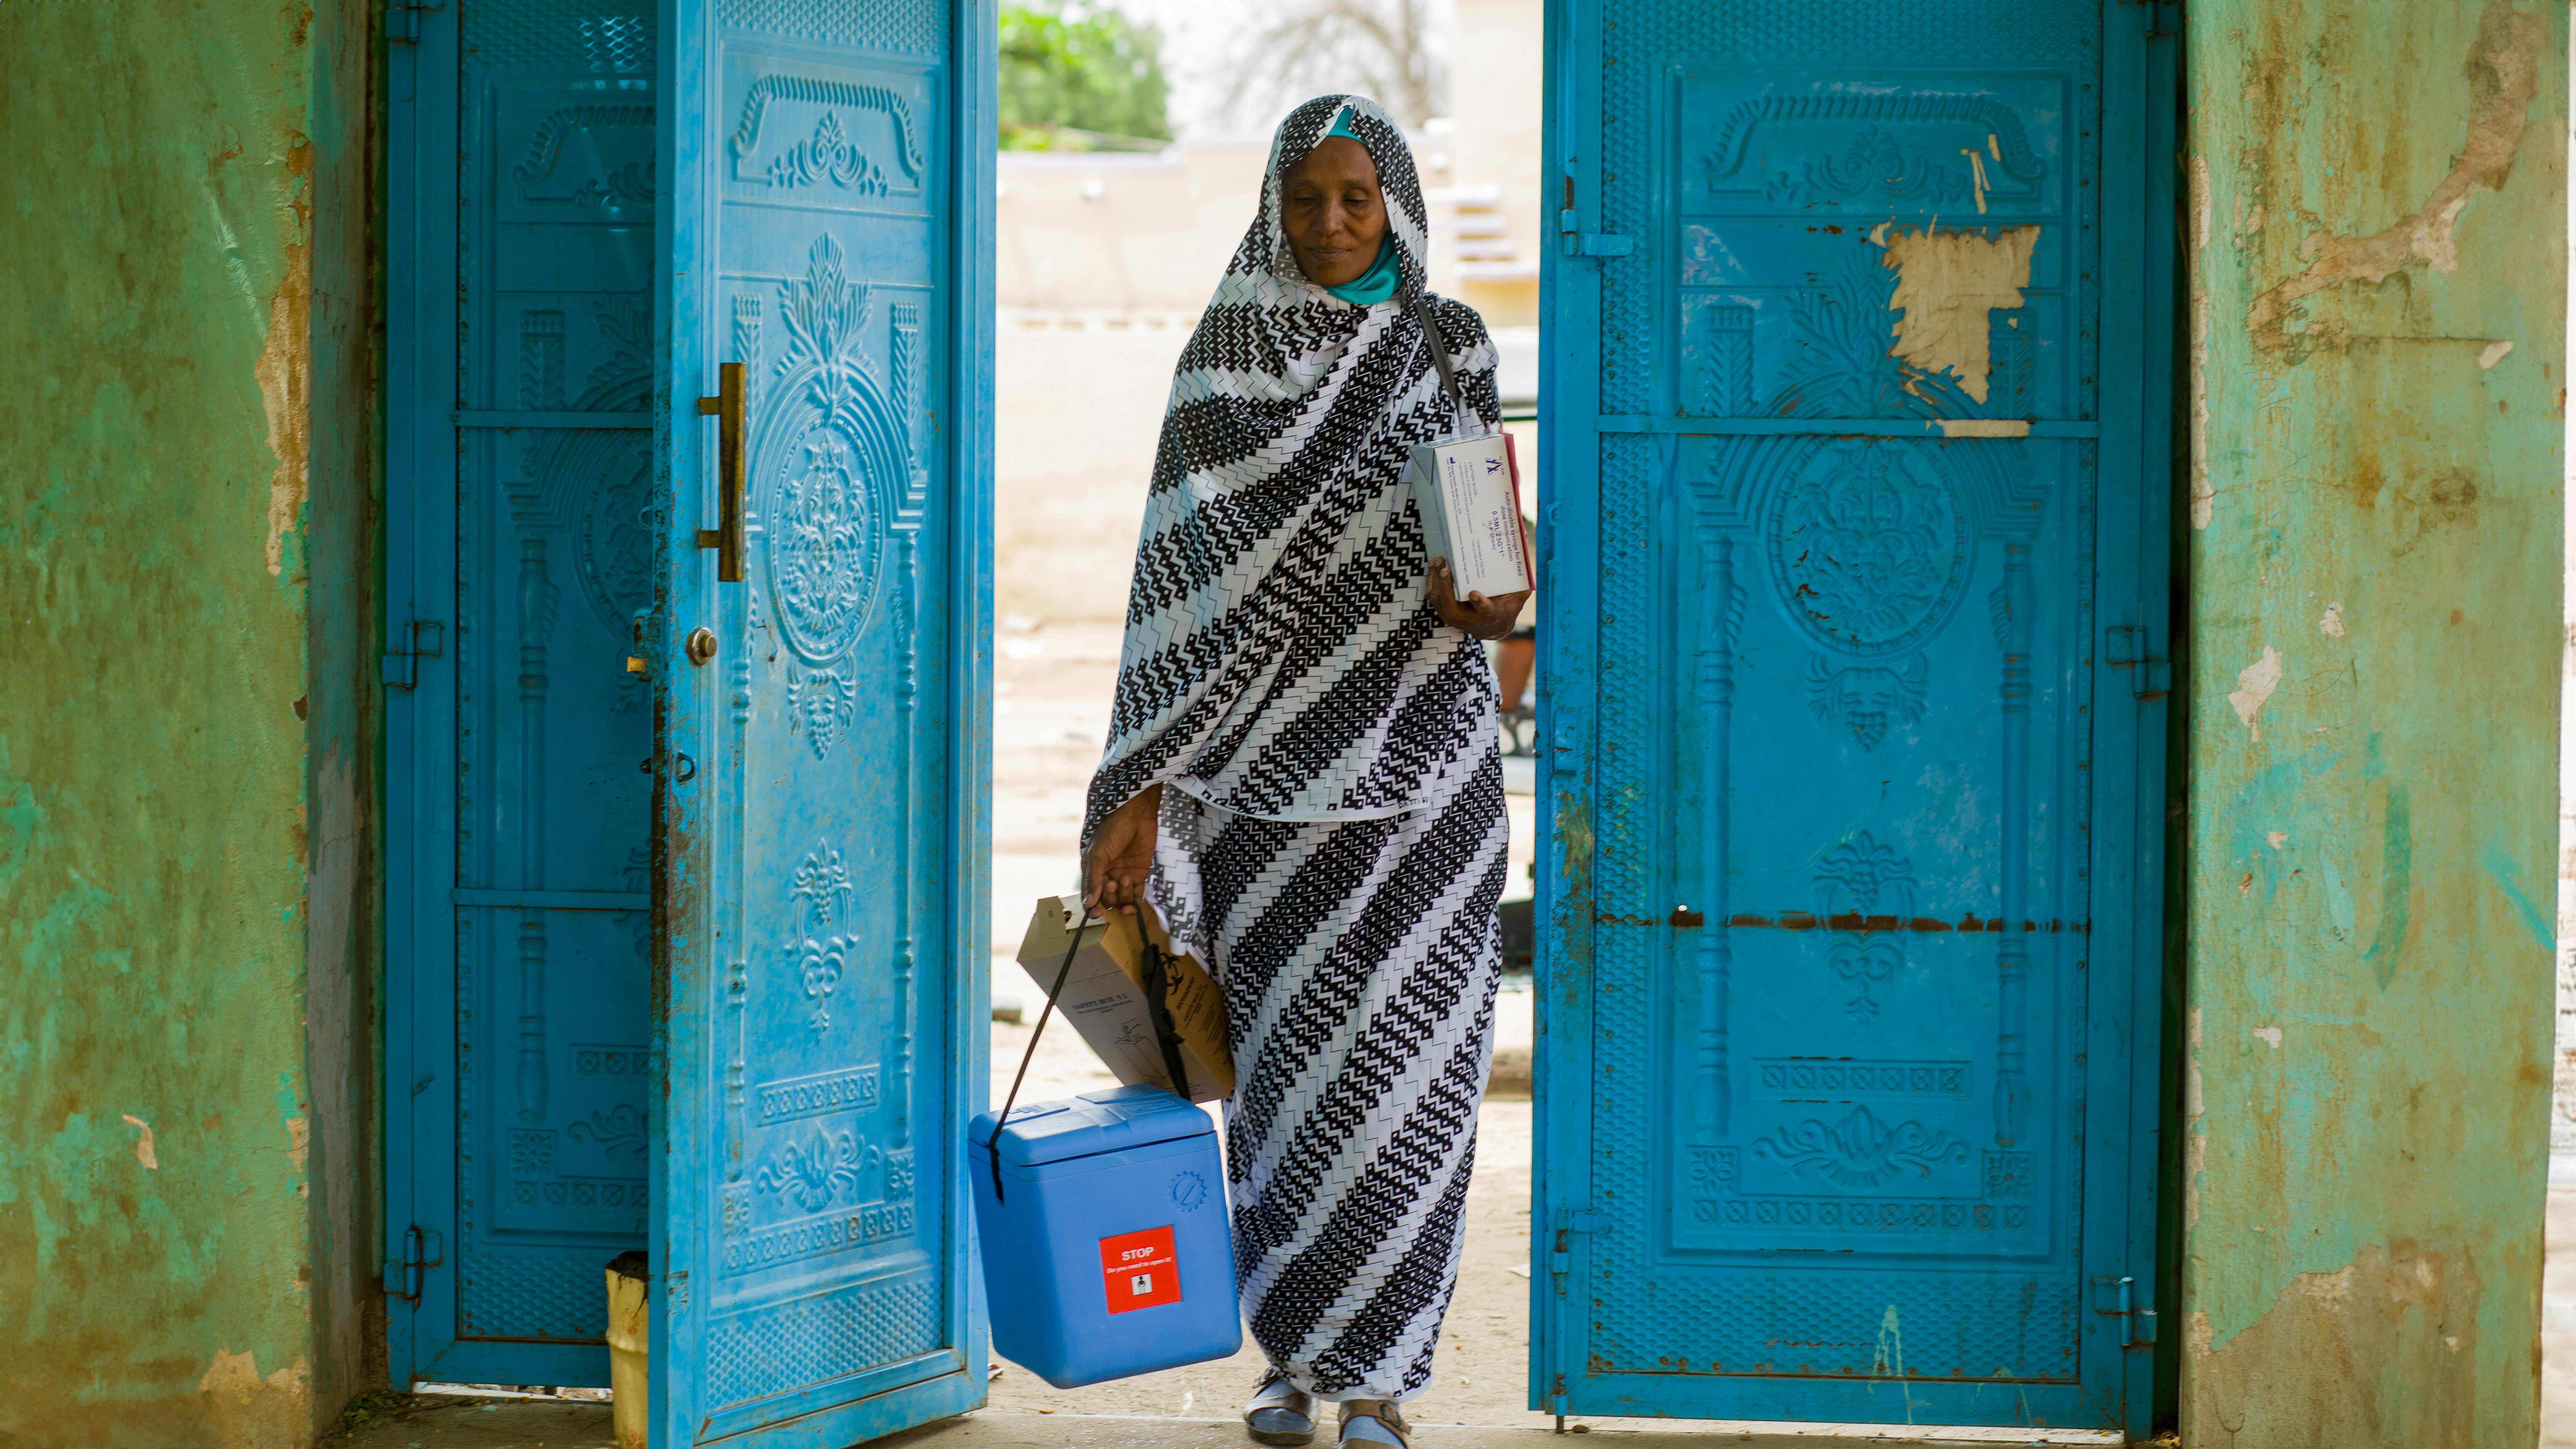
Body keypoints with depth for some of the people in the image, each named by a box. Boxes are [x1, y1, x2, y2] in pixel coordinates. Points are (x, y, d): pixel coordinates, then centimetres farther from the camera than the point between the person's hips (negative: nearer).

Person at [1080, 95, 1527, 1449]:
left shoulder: (1453, 346, 4)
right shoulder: (1223, 355, 0)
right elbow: (1194, 581, -4)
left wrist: (1483, 602, -19)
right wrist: (1143, 791, -10)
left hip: (1419, 742, 0)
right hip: (1272, 747, 0)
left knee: (1397, 1053, -4)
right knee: (1284, 1051, 4)